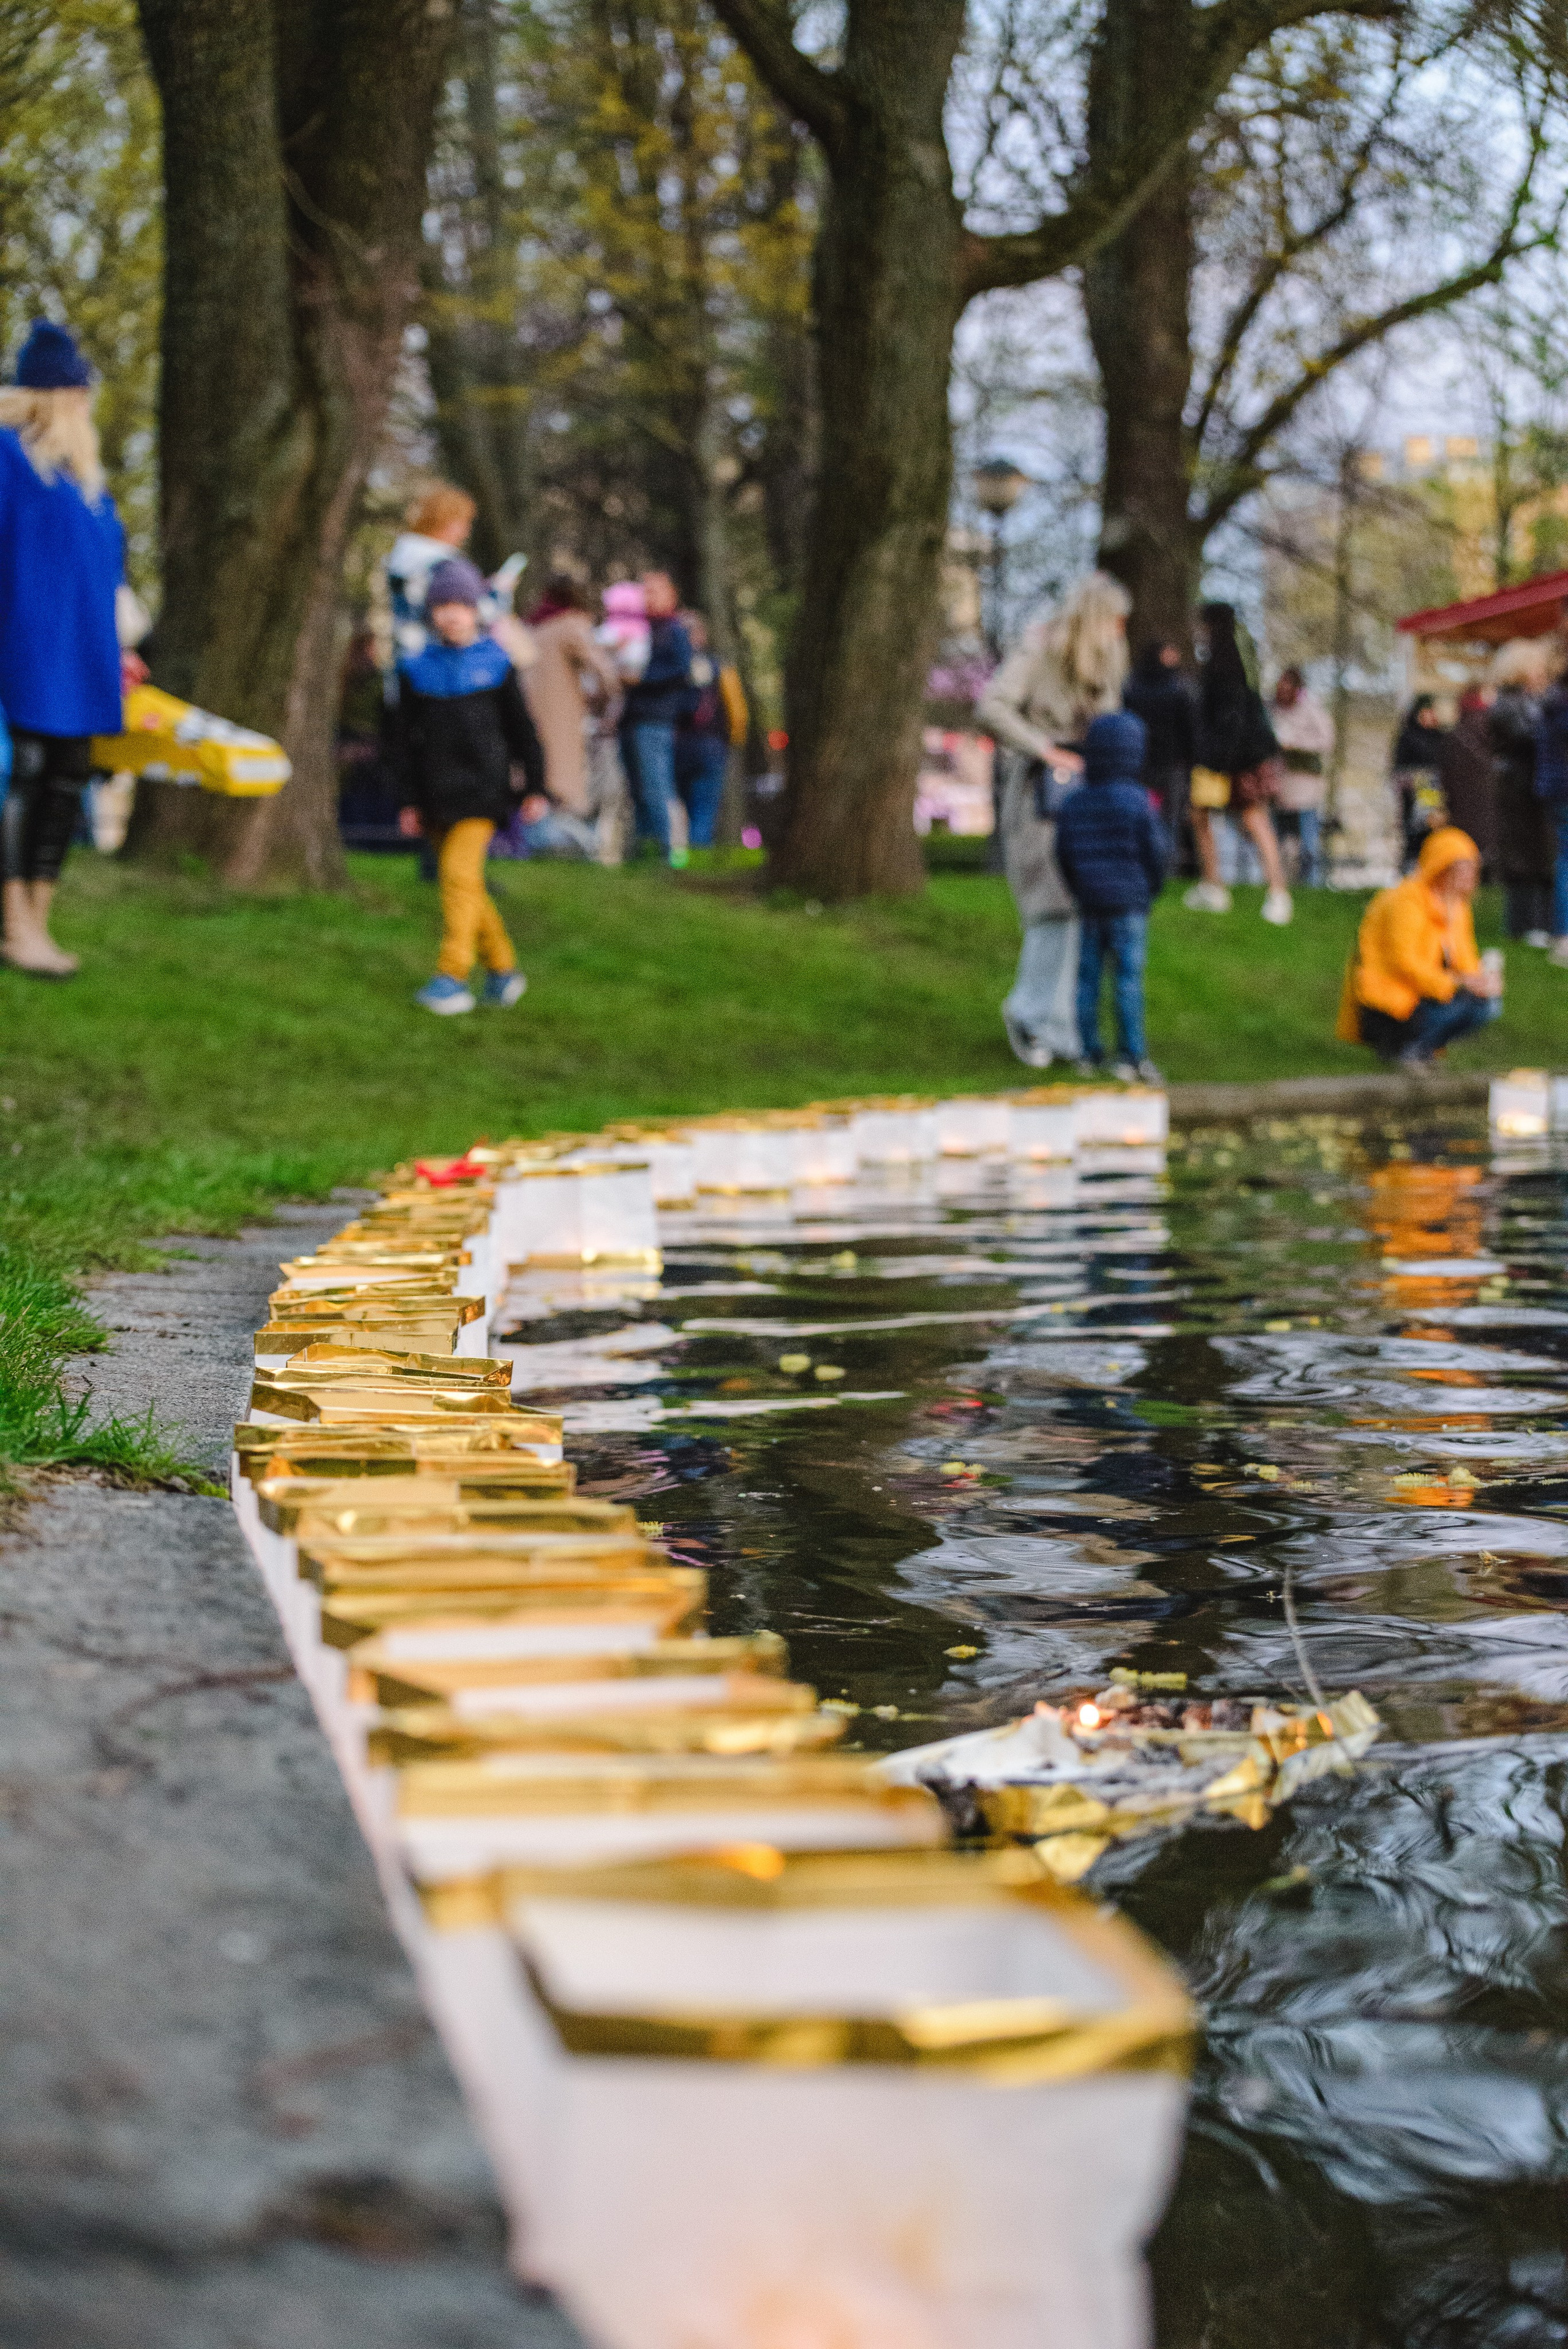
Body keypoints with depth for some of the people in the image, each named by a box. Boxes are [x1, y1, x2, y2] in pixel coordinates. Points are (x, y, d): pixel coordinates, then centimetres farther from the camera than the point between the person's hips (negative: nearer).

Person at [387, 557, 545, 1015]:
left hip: (482, 790, -3)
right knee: (468, 888, 8)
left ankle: (452, 977, -19)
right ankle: (503, 969, 22)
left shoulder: (495, 663, 2)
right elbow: (402, 738, 8)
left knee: (460, 872, -17)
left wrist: (536, 787, 6)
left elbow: (521, 729, 8)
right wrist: (407, 801, 5)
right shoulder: (417, 668, 6)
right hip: (435, 793, 3)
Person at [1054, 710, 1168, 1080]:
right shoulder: (1138, 803, -11)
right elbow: (1157, 852, -8)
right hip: (1130, 904, -4)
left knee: (1088, 978, 10)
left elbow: (1063, 856, 8)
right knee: (1130, 978, -4)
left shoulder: (1073, 803, 2)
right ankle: (1132, 1056, -5)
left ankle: (1089, 1054, 13)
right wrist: (1152, 889, 11)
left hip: (1089, 906, 4)